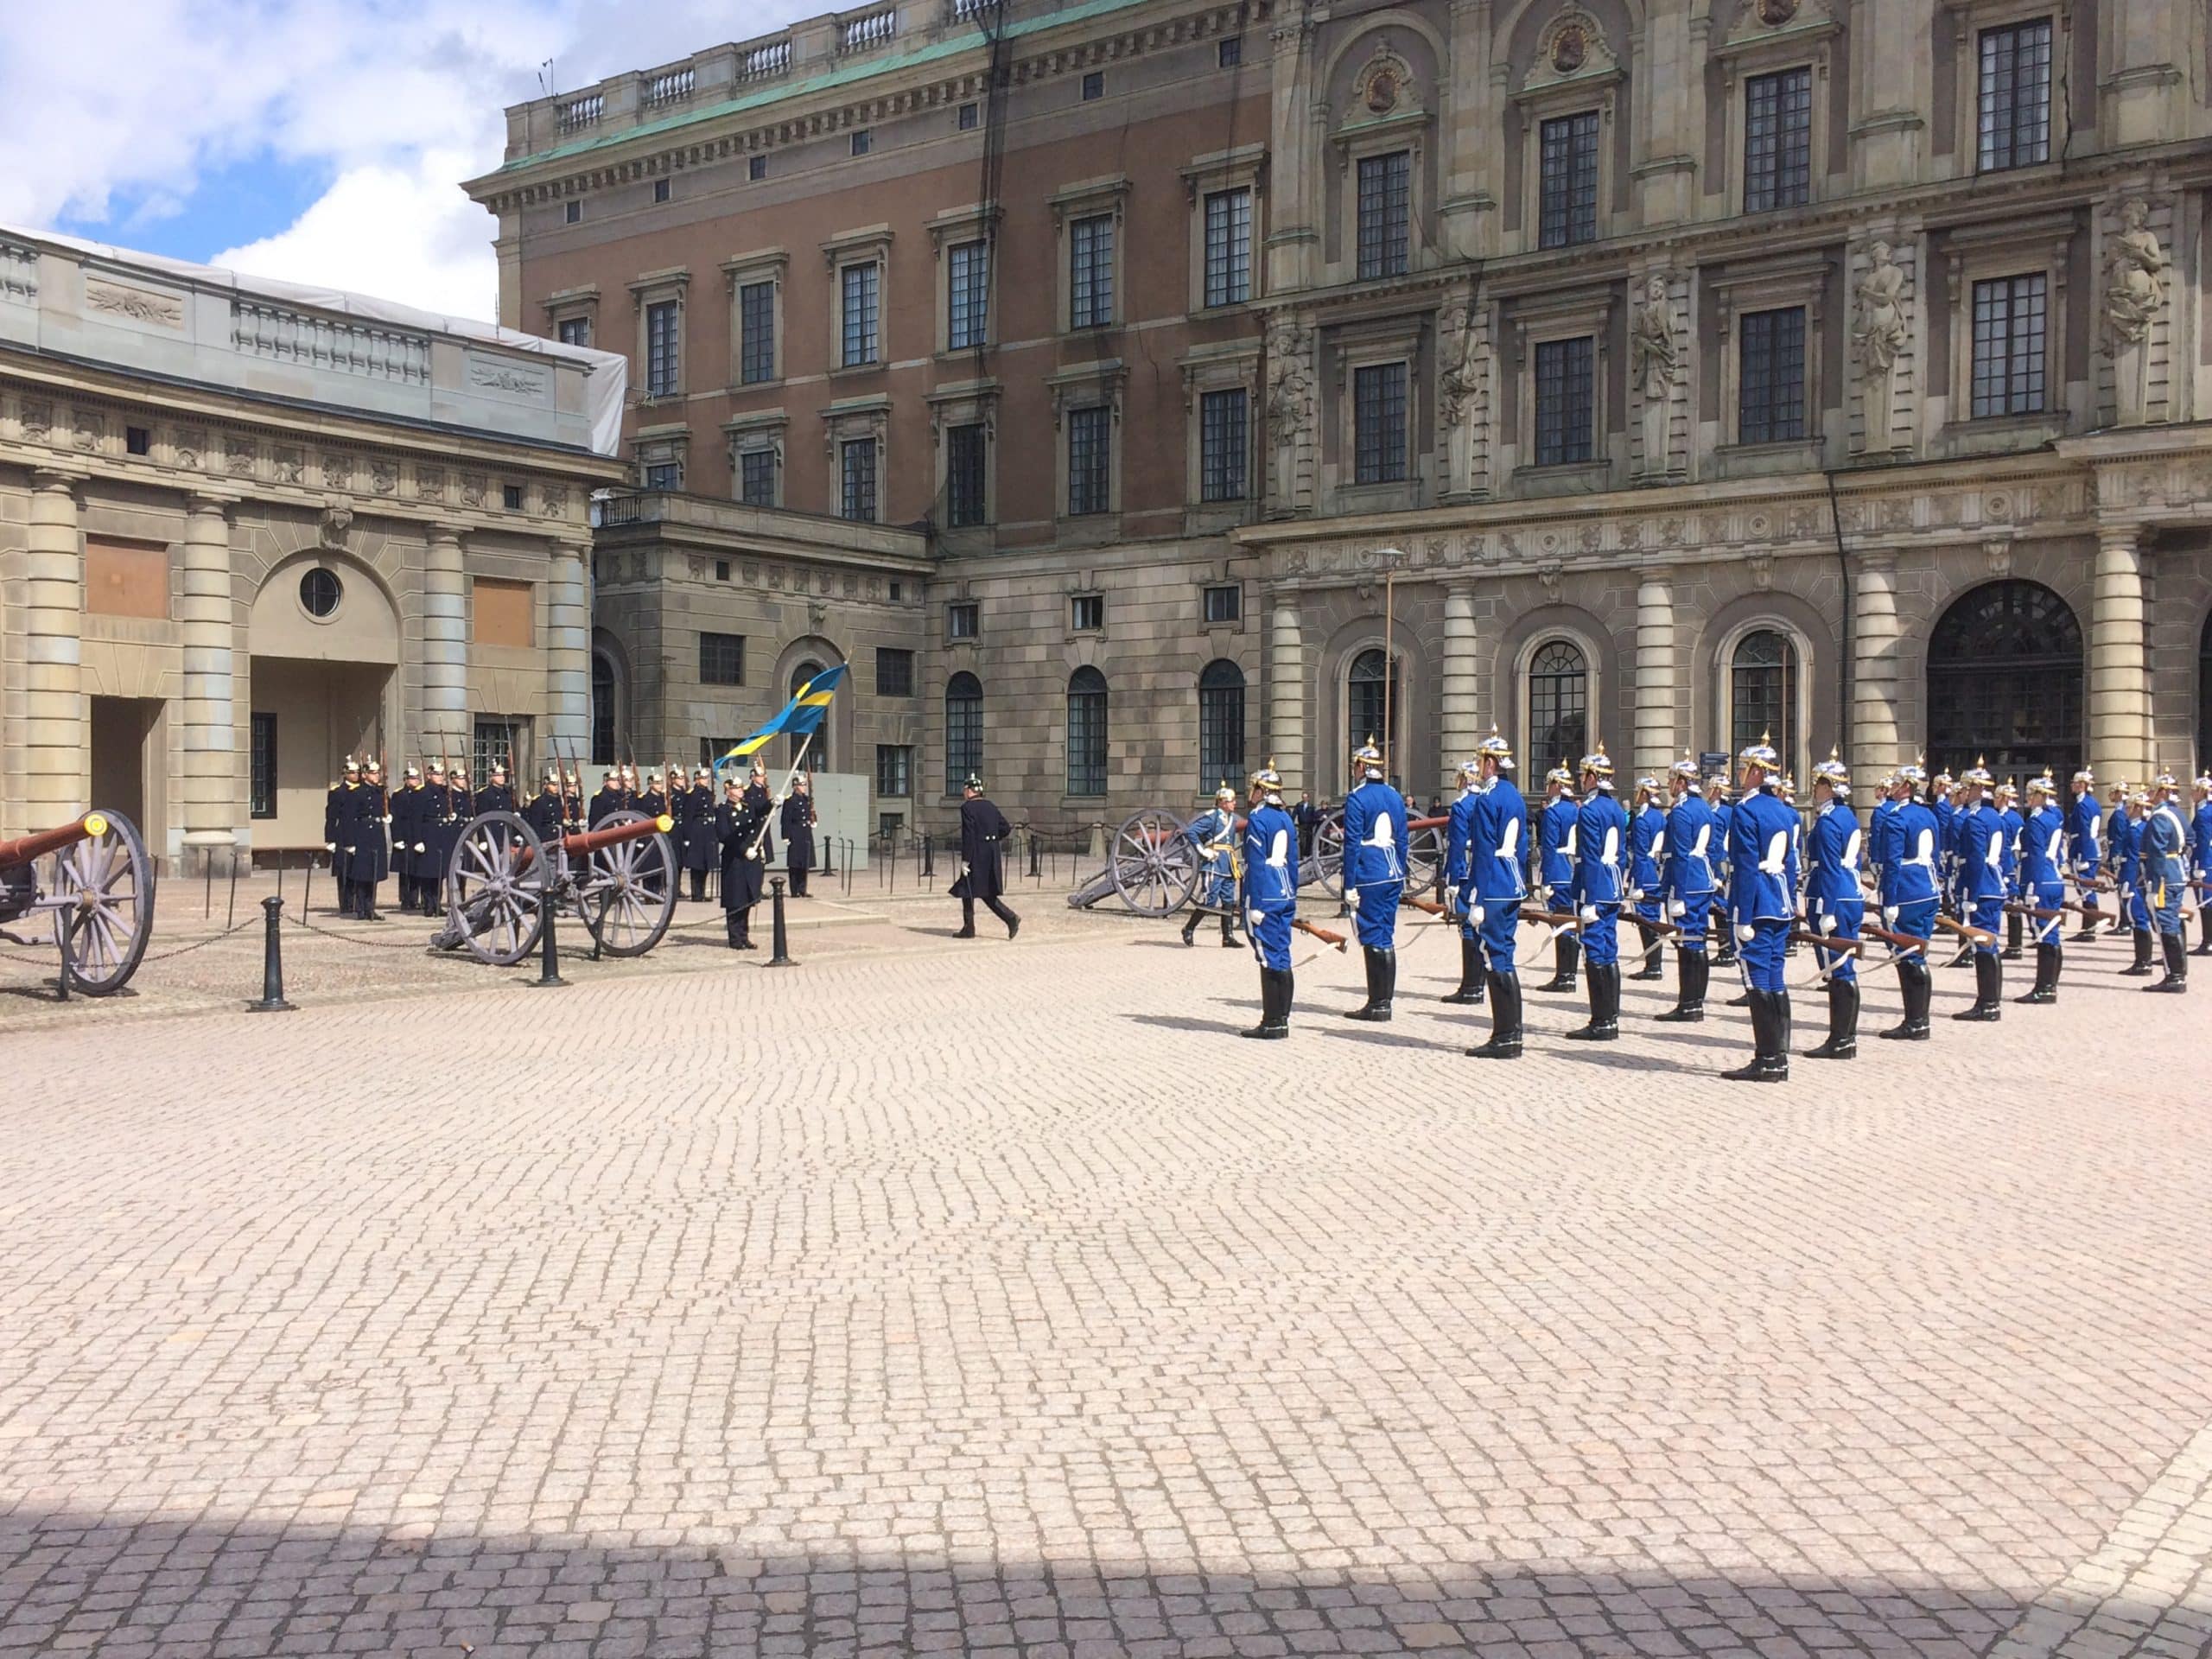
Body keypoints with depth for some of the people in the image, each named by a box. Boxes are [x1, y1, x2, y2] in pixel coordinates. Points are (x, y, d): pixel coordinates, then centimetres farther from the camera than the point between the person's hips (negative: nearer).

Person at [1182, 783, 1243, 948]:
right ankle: (1189, 929, 7)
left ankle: (1228, 936, 11)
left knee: (1229, 901, 6)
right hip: (1213, 864, -8)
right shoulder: (1211, 816, -9)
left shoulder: (1233, 818, 15)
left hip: (1228, 866, 8)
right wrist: (1203, 851, -15)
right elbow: (1190, 831, -15)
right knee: (1210, 901, -8)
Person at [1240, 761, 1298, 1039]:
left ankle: (1272, 1023, -3)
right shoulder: (1286, 819, 13)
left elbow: (1256, 864, -15)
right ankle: (1282, 1020, 15)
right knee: (1281, 958, 10)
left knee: (1270, 959, -6)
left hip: (1265, 897, -8)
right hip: (1285, 896, 8)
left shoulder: (1257, 818, -11)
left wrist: (1255, 904, -15)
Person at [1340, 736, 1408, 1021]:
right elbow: (1402, 840, 15)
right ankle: (1383, 1003, 15)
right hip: (1393, 876, 7)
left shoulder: (1357, 798, -10)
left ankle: (1377, 1005, 1)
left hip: (1369, 878, -7)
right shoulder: (1395, 797, 12)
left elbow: (1352, 845, -13)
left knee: (1373, 939, -2)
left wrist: (1349, 886, -11)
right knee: (1386, 938, 11)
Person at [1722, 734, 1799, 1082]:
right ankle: (1780, 1058, 14)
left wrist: (1743, 917, -17)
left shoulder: (1746, 811, -12)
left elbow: (1746, 867, -17)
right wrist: (1789, 906, 21)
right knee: (1775, 978, 11)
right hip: (1782, 906, 8)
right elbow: (1792, 865, 16)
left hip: (1757, 905, -8)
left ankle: (1767, 1061, -4)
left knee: (1759, 979, -5)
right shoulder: (1787, 812, 13)